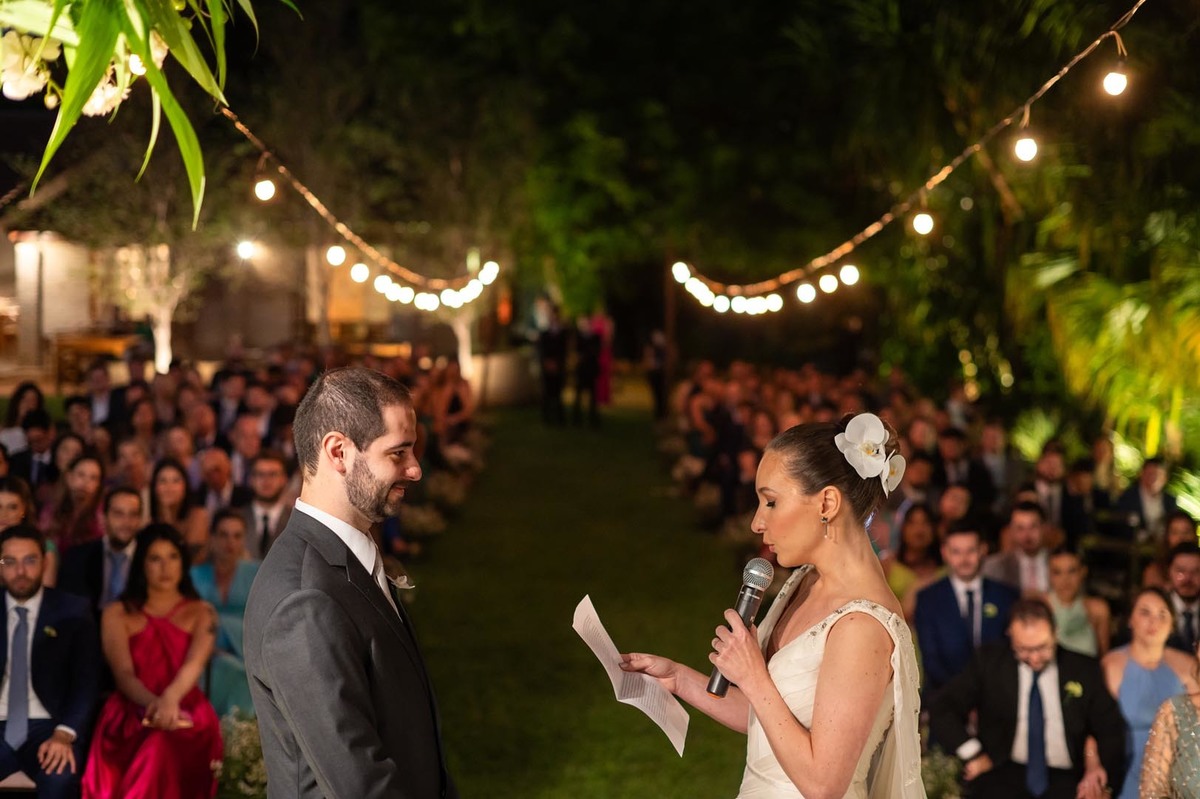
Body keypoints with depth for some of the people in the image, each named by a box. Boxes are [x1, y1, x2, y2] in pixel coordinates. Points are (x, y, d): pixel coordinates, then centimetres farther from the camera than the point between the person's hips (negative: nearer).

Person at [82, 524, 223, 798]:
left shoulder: (201, 612, 14)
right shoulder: (117, 614, 13)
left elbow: (195, 663, -7)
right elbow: (124, 674, -2)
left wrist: (171, 699, -31)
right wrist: (154, 704, -26)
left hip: (184, 714, 0)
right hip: (130, 716, 0)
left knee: (163, 746, -37)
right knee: (156, 751, -36)